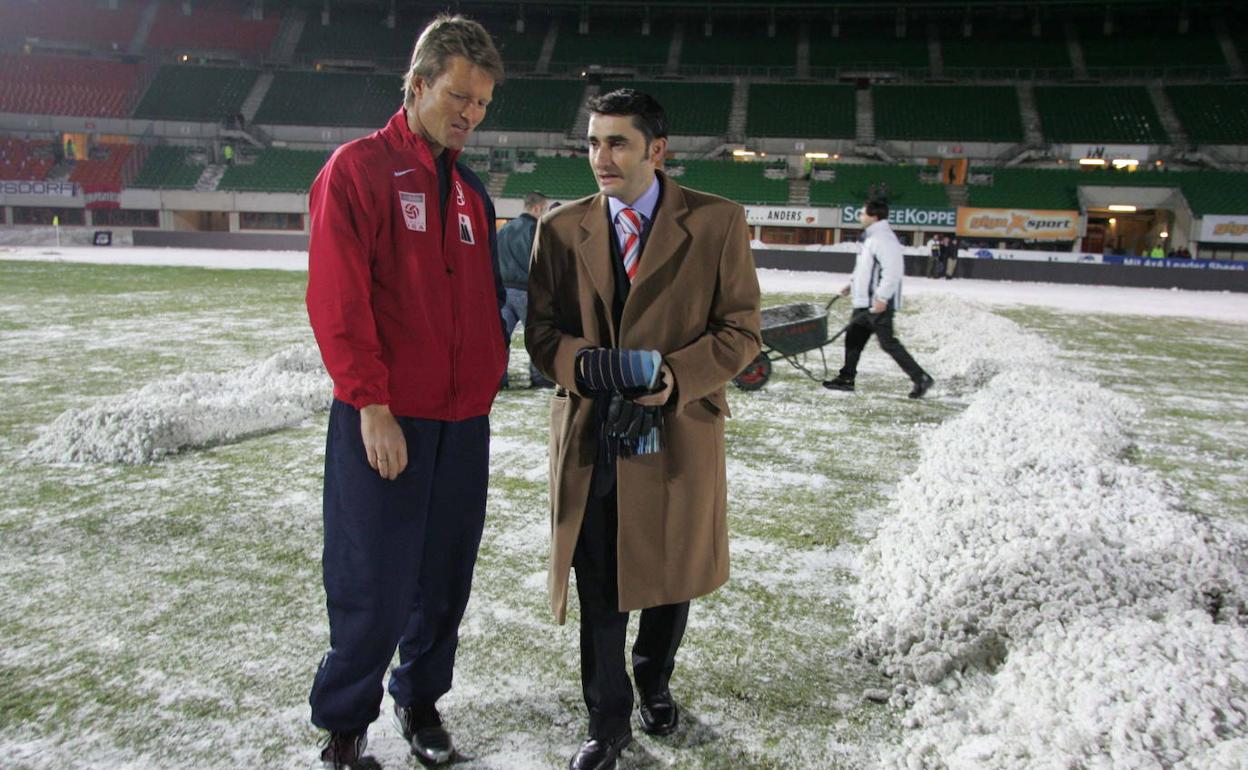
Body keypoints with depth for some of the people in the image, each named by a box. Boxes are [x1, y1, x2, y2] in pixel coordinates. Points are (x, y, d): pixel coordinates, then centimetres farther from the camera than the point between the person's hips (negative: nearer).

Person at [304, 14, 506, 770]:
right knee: (372, 586, 1)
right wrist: (371, 403, -16)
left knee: (444, 580, 13)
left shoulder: (471, 190, 15)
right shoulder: (359, 168, -6)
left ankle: (421, 699, 33)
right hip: (385, 421, -6)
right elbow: (337, 299, -13)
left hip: (464, 421, 6)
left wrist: (490, 375, 9)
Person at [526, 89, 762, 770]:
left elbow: (741, 329, -3)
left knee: (669, 575, 17)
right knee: (599, 591, 6)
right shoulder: (561, 228, 5)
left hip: (676, 433, -1)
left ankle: (654, 683, 46)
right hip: (589, 435, 1)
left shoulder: (717, 222, -2)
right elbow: (540, 329, 5)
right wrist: (581, 362, -18)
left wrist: (676, 377, -19)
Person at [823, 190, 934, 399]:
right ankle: (846, 378, 22)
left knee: (887, 342, -7)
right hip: (864, 302, 10)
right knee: (853, 338, 13)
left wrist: (881, 298, -26)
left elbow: (892, 272, -25)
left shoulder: (884, 239, -18)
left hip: (879, 304, -10)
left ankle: (920, 378, 0)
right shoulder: (870, 237, 15)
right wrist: (852, 284, 20)